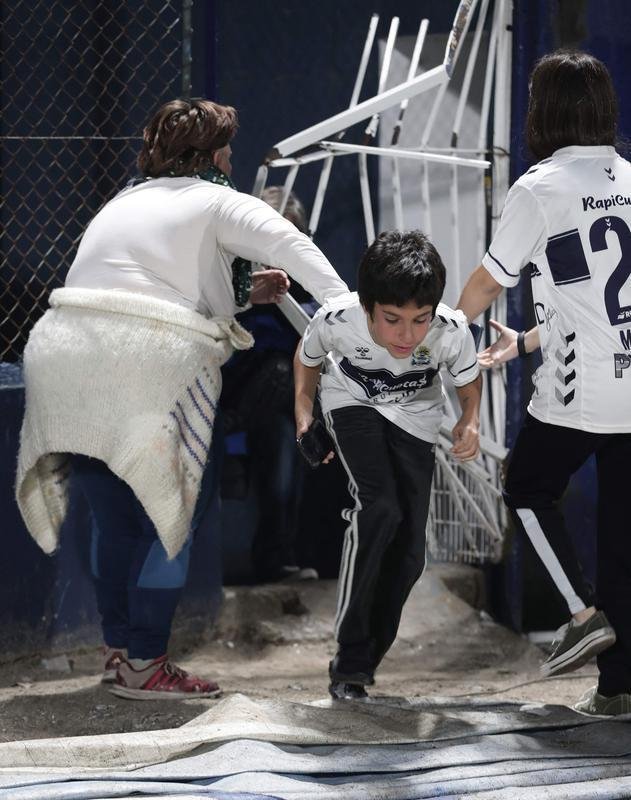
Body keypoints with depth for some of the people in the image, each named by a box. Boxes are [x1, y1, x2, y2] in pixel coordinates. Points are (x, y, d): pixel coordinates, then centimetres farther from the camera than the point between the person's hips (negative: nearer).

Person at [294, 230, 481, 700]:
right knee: (379, 509, -26)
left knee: (408, 554, -1)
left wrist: (470, 423, -28)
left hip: (415, 417, 2)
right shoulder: (336, 320, -34)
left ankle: (365, 660, 21)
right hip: (353, 402, -2)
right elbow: (308, 359, -8)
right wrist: (304, 408, -17)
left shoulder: (452, 332, -34)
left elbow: (469, 380, -11)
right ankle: (349, 662, -18)